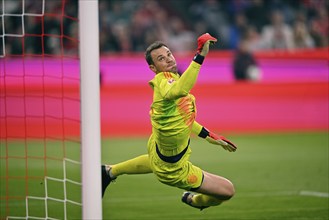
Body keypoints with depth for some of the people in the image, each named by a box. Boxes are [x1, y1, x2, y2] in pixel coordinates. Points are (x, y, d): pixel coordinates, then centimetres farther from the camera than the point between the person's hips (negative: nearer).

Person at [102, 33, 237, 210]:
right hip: (172, 170, -10)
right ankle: (195, 201, 32)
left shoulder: (169, 79, -3)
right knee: (228, 190, 0)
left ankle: (110, 171, 62)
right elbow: (177, 91, -59)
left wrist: (209, 136, 13)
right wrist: (200, 56, -61)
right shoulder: (163, 79, -32)